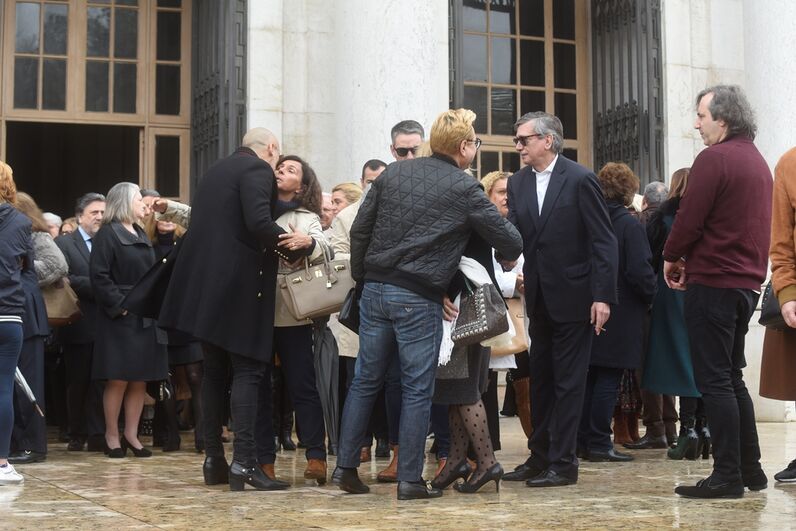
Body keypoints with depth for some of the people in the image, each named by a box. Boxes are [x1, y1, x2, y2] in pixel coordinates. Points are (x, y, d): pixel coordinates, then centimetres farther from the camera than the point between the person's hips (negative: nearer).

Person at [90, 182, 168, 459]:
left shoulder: (142, 236, 19)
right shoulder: (107, 234, -5)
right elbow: (99, 275, -13)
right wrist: (119, 304, -18)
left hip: (145, 318, 7)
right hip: (120, 317, -7)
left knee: (140, 381, 6)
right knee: (118, 380, -4)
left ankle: (131, 435, 13)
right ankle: (112, 436, 6)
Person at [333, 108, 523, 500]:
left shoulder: (393, 173, 8)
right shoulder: (465, 189, -5)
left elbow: (360, 229, 9)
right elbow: (510, 242, 0)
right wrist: (510, 255, 22)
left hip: (376, 289, 5)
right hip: (419, 300, -5)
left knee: (365, 380, 13)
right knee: (417, 389, 3)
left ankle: (345, 466, 16)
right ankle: (410, 479, 6)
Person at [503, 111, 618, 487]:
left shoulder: (579, 180, -10)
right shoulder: (518, 183, 7)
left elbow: (603, 241, -12)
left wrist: (603, 295, -16)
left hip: (574, 297, -6)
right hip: (540, 298, 6)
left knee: (568, 382, 0)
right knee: (541, 380, 13)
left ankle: (563, 462, 6)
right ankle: (540, 457, 23)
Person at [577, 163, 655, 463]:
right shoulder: (629, 224, -12)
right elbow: (640, 271, -17)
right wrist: (650, 293, 1)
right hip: (621, 314, -6)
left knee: (588, 377, 13)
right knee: (609, 380, -2)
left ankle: (584, 439, 16)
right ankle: (599, 444, -1)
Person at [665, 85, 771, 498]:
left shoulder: (714, 159, -13)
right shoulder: (758, 161, 15)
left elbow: (689, 218, -16)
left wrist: (672, 257, 3)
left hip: (713, 282, -9)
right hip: (747, 281, 9)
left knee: (715, 380, -4)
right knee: (732, 378, 16)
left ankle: (727, 475, -3)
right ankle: (750, 468, 18)